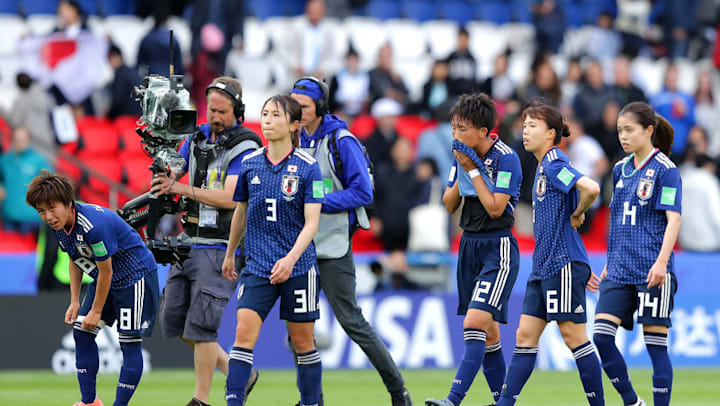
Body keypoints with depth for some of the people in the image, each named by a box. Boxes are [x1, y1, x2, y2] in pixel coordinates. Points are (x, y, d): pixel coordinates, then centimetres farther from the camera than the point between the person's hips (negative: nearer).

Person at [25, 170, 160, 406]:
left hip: (135, 275, -9)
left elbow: (106, 271, -25)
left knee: (130, 342, -9)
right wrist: (75, 302, 7)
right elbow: (75, 260, 10)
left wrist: (96, 311, -15)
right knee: (81, 333, 7)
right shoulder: (59, 225, -7)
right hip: (105, 279, 9)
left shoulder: (94, 225, -34)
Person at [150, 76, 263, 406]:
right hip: (190, 242, 8)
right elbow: (170, 177, 10)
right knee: (173, 319, 8)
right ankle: (235, 372, 20)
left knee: (200, 324, -11)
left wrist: (182, 189, -25)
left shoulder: (244, 146, -11)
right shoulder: (198, 137, 11)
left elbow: (231, 197, -20)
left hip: (220, 247, -8)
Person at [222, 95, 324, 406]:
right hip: (257, 265, 2)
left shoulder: (307, 167, -6)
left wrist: (291, 259, -24)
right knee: (244, 332, -12)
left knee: (303, 341, 6)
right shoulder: (249, 164, 4)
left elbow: (311, 222, -10)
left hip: (298, 267, -2)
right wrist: (229, 254, 26)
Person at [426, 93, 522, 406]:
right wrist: (462, 174, -7)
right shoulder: (462, 155, 7)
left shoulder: (506, 159, -14)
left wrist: (473, 170, -16)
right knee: (487, 333, 10)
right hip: (470, 245, 8)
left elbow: (495, 208, -18)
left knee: (475, 324, -18)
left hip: (498, 249, -8)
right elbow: (449, 204, 8)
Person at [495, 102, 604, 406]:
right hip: (543, 267, 10)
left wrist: (578, 214, -12)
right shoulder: (543, 167, 17)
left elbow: (591, 189, -31)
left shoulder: (555, 164, -13)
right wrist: (581, 267, 25)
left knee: (574, 335, -4)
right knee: (525, 335, 6)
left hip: (563, 265, -10)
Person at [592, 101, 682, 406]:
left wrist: (661, 261, -24)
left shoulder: (665, 170, -7)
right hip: (620, 271, 6)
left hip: (652, 272, -6)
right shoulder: (621, 170, 14)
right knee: (601, 335, -6)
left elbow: (673, 220, -13)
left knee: (656, 343, -3)